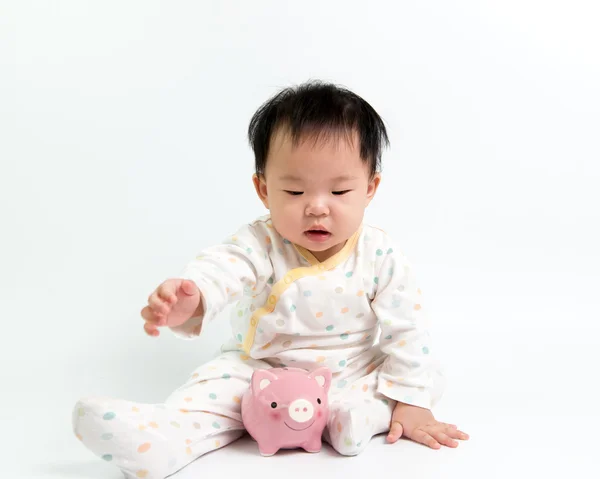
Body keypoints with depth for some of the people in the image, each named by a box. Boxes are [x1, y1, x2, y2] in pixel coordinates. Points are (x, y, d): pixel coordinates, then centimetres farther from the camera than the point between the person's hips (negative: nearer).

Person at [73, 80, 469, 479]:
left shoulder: (381, 256, -14)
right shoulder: (260, 244, -18)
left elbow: (406, 331, -9)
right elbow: (219, 269, -39)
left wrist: (410, 403, -13)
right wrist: (190, 299, -63)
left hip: (352, 375, 2)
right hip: (261, 371, -1)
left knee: (429, 375, -14)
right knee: (215, 386, -25)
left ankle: (358, 412, -34)